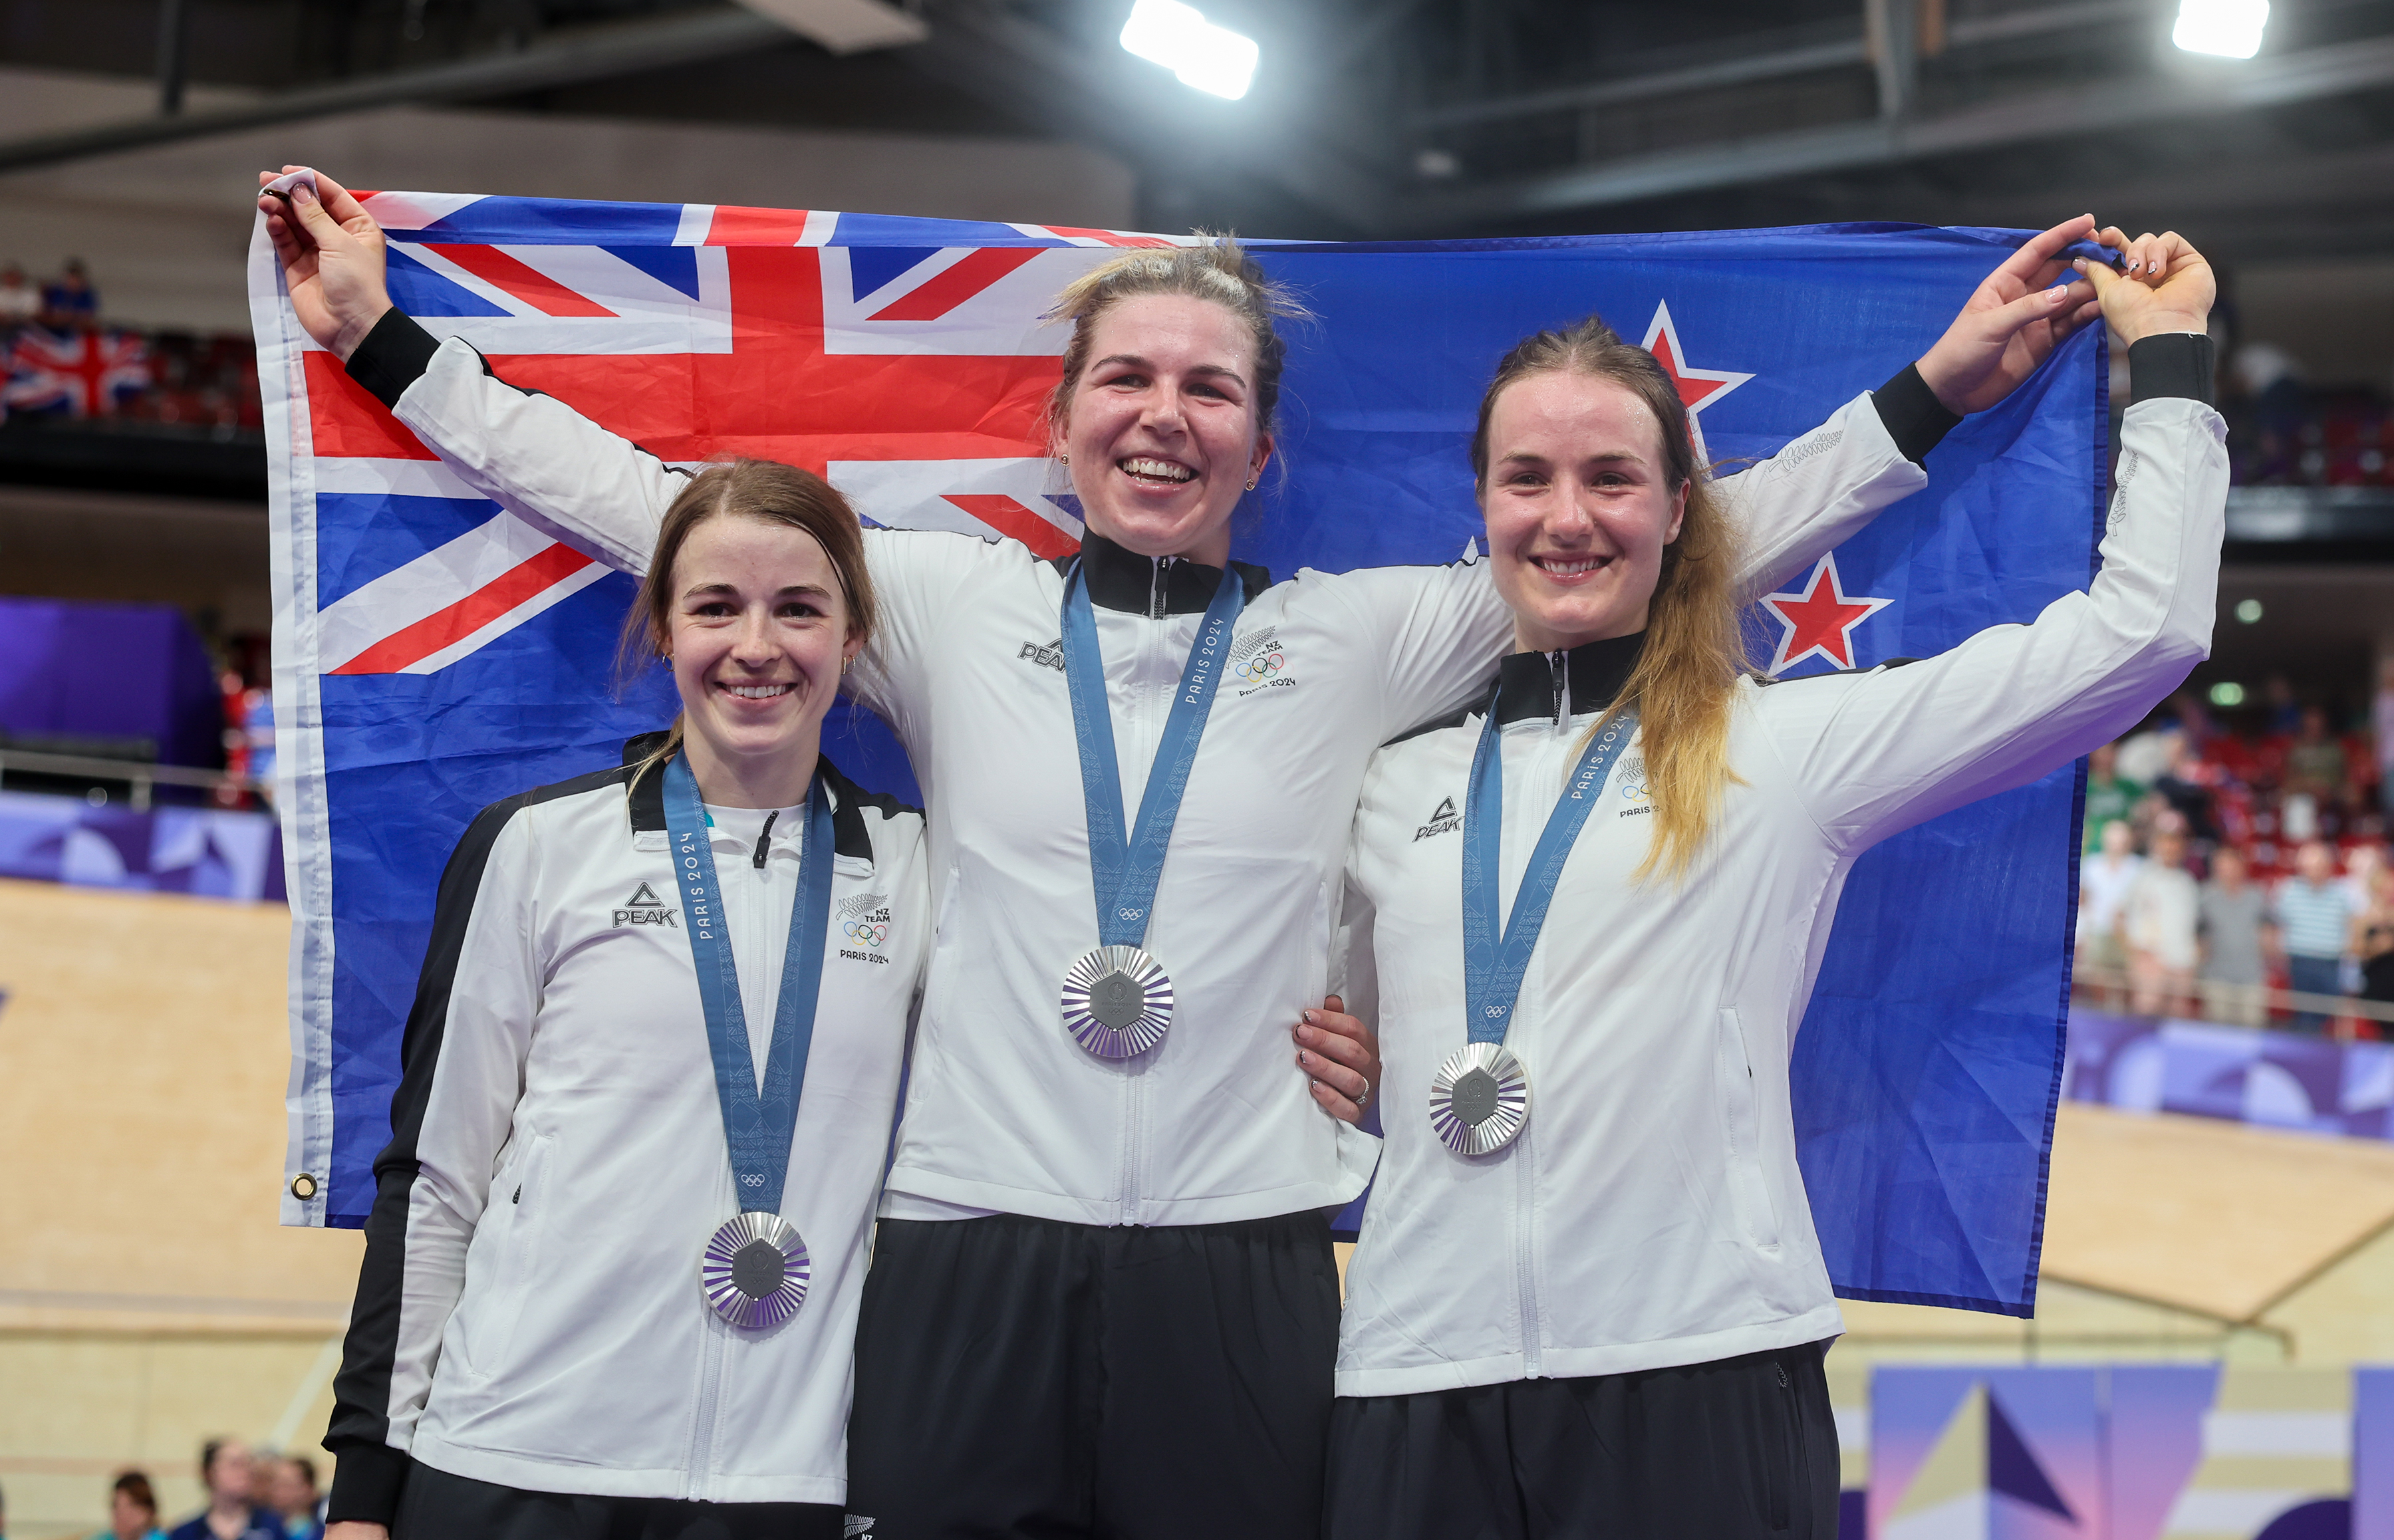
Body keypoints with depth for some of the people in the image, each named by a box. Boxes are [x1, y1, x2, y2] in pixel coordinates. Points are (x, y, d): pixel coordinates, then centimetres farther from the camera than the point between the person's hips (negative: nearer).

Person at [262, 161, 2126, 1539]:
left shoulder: (1365, 638, 7)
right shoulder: (950, 605, 8)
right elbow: (654, 508, 11)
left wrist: (1935, 389, 6)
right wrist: (386, 341, 11)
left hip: (1240, 1271, 0)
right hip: (968, 1261, 0)